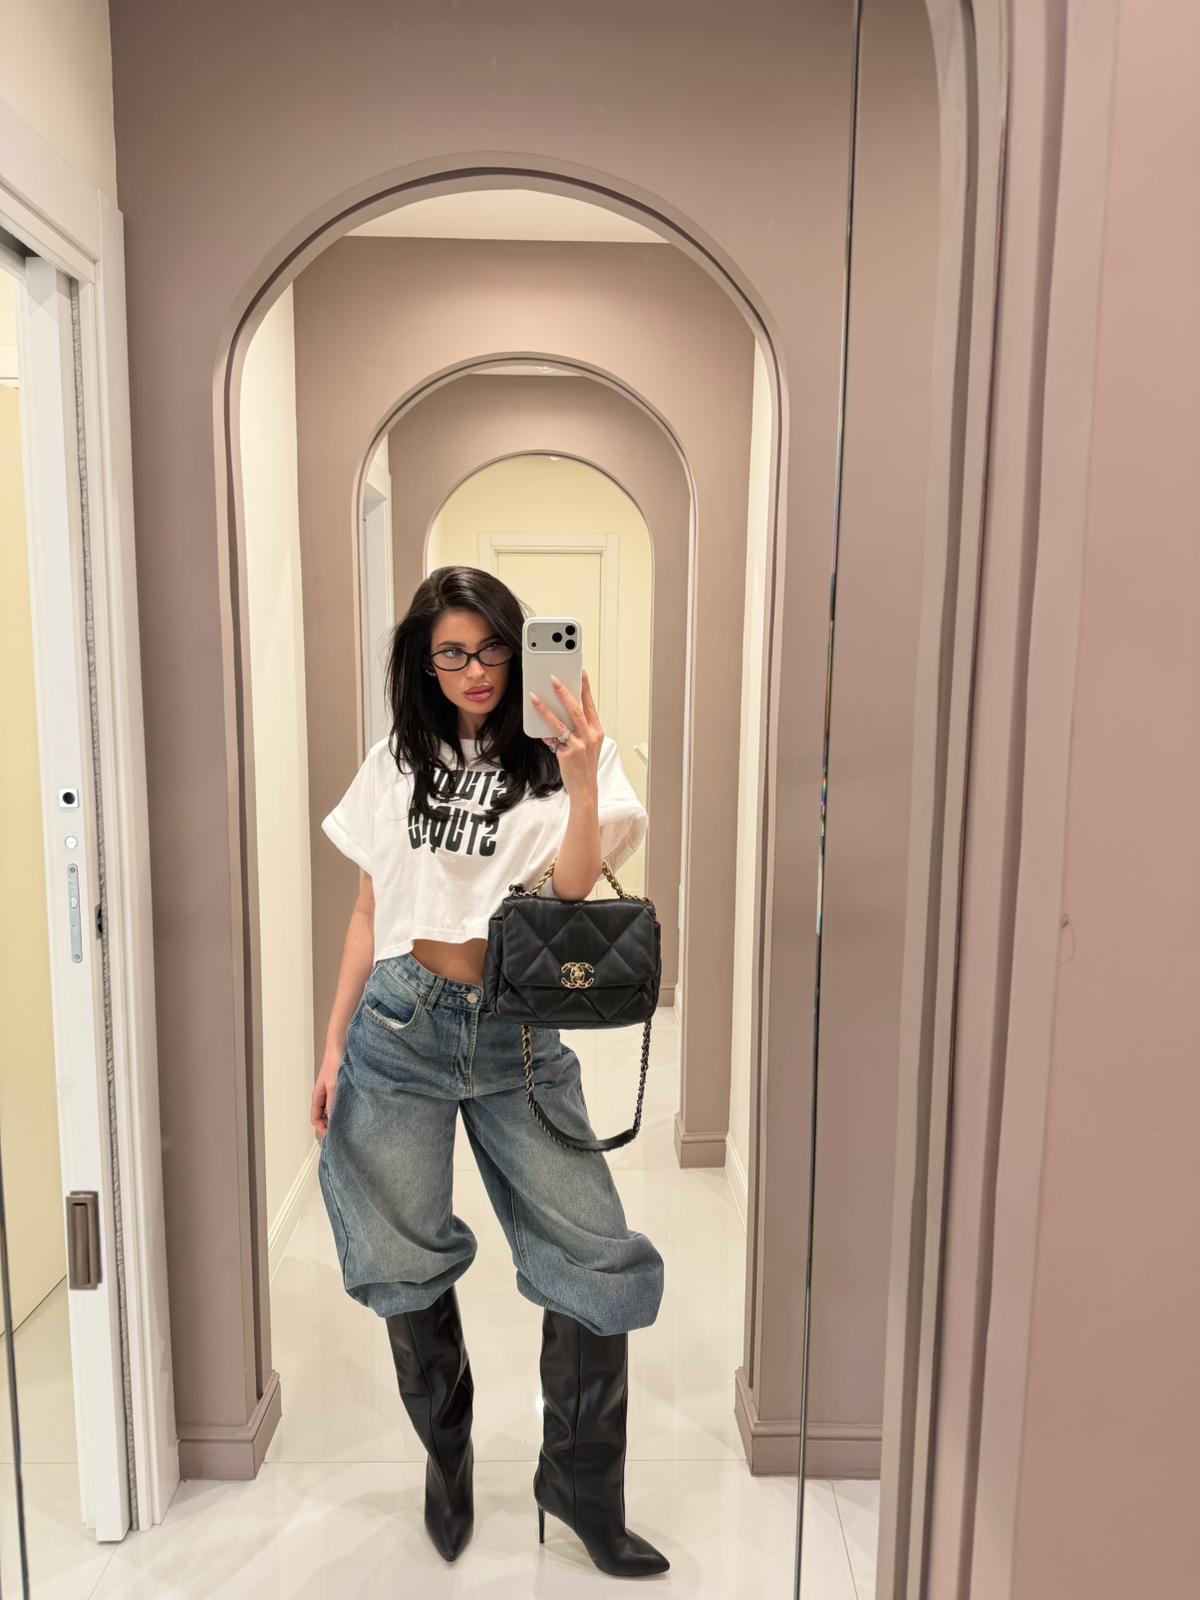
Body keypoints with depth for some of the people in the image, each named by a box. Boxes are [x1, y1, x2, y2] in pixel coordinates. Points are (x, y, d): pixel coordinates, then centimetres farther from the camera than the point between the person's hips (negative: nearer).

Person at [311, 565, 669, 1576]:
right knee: (406, 1264, 8)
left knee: (599, 1261, -3)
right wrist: (334, 1048, 9)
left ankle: (581, 1489, 23)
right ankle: (448, 1457, 38)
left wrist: (581, 779, -25)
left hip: (519, 1040, -1)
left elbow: (574, 900, -13)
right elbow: (369, 912, 10)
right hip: (400, 1028, 2)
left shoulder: (565, 763, 0)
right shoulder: (398, 765, 7)